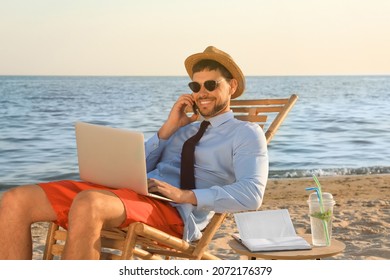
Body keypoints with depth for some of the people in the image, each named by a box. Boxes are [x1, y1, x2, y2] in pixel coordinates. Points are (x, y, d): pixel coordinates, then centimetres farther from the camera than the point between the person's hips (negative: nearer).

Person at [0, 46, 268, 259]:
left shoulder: (246, 133, 10)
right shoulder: (184, 124, 29)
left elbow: (252, 194, -8)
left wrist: (187, 195, -16)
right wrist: (167, 129, 11)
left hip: (175, 212, -7)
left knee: (87, 204, -40)